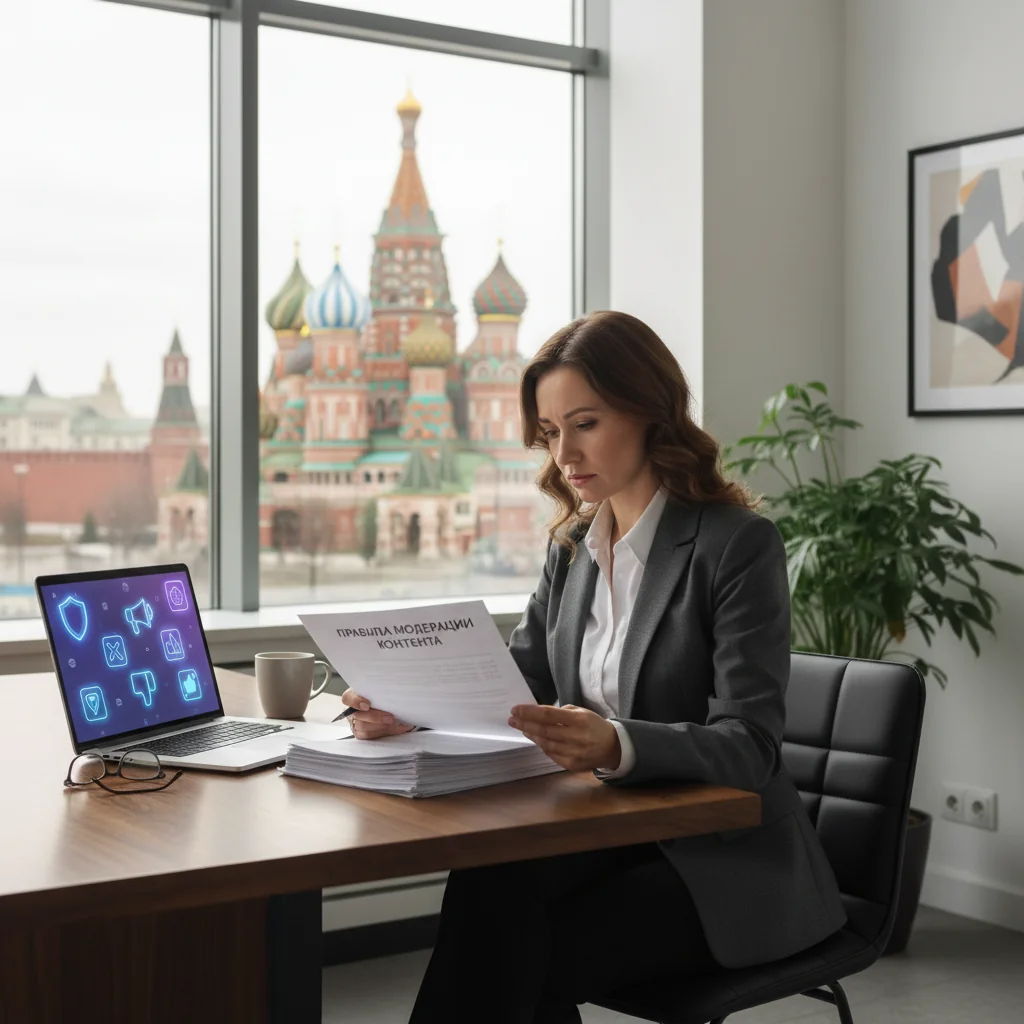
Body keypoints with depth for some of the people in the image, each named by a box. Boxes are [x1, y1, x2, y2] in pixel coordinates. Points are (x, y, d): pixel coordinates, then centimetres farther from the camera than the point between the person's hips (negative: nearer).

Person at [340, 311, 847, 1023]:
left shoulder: (740, 544, -11)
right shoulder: (572, 546, 10)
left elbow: (750, 747, -18)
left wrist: (617, 746, -38)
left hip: (726, 865, -5)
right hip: (612, 838, 5)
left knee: (524, 957, -27)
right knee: (485, 885, -27)